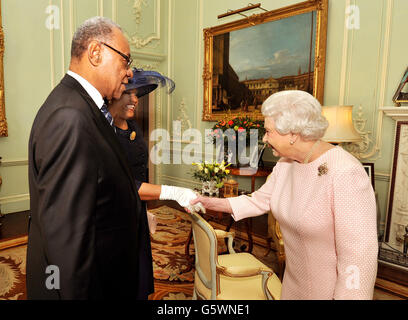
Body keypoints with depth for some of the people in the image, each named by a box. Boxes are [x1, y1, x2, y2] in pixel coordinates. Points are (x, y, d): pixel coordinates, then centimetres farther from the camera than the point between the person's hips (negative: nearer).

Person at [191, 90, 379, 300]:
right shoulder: (285, 164, -3)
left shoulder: (345, 174, -28)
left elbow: (358, 254, -27)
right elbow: (259, 201, 7)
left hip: (331, 290, -6)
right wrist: (212, 203, 2)